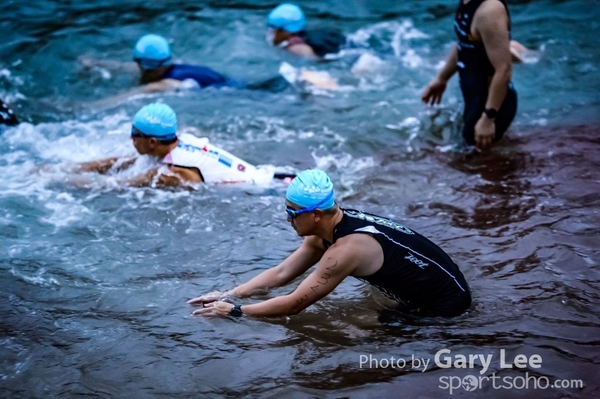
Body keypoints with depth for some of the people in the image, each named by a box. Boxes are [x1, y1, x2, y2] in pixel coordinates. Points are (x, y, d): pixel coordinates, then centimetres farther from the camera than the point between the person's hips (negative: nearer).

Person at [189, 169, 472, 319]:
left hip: (446, 305, -8)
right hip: (431, 291, 8)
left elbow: (295, 304, -26)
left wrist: (234, 311, -19)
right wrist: (229, 295, -5)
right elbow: (281, 274, 4)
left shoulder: (347, 248, -30)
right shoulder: (330, 227, -3)